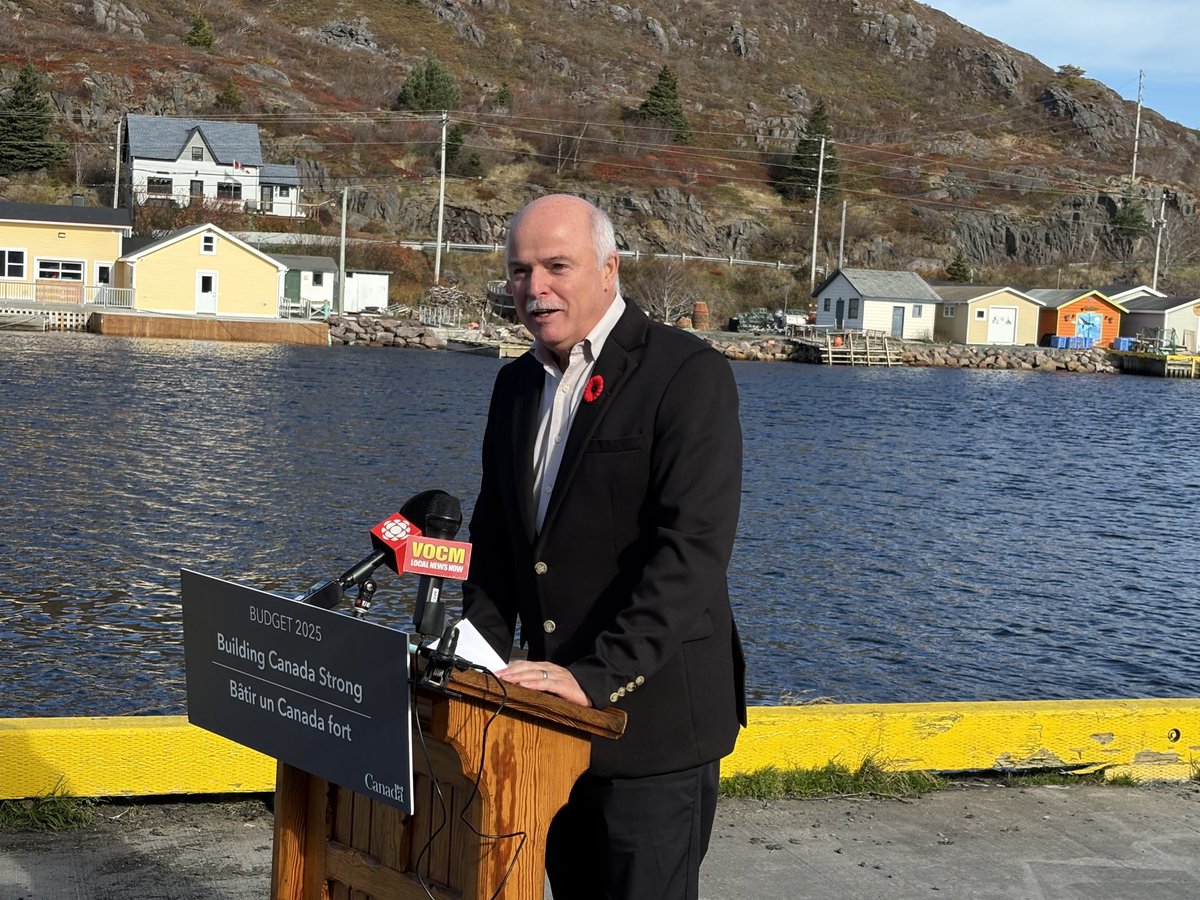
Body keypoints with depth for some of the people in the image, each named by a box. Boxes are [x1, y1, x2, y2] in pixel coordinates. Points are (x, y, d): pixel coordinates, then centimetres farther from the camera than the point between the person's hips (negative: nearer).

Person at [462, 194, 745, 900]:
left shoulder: (688, 373, -13)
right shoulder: (517, 384, 11)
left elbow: (692, 546, -21)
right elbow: (495, 535, 17)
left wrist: (601, 675, -26)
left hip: (652, 716, -7)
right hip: (560, 709, 7)